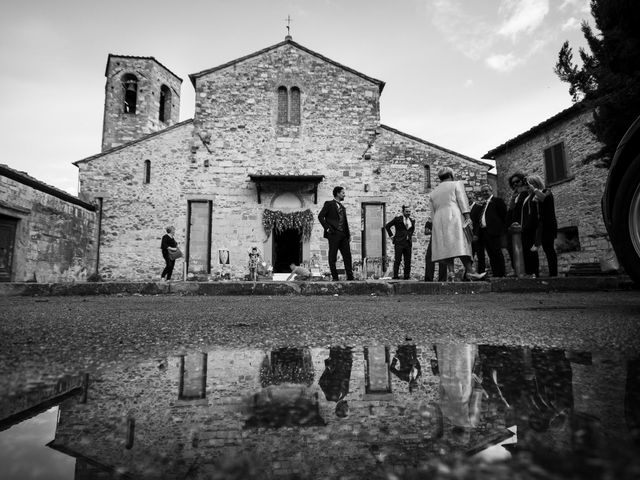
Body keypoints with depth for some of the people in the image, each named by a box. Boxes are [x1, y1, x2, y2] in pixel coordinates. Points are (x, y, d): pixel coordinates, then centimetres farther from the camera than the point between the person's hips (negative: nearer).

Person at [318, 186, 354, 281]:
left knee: (347, 255, 2)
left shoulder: (343, 207, 22)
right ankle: (334, 277, 4)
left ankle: (350, 276, 6)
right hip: (334, 234, -6)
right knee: (332, 257, -1)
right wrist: (327, 228, -13)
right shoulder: (329, 204, 1)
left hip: (343, 235, 7)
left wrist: (348, 234, 13)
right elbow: (320, 216, -7)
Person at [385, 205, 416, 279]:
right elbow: (387, 226, 4)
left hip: (408, 243, 5)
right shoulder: (398, 219, 0)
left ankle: (407, 275, 11)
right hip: (399, 242, -5)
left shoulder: (412, 221, 13)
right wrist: (391, 235, -1)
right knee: (397, 260, -6)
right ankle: (395, 276, -2)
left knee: (408, 260, 3)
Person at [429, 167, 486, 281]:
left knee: (447, 246, -1)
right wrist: (467, 217, -8)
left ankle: (450, 272, -13)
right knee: (461, 245, -10)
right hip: (454, 217, -4)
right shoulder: (456, 184, 10)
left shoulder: (433, 192, 23)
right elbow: (462, 201, -3)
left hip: (438, 221, 4)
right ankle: (469, 271, -16)